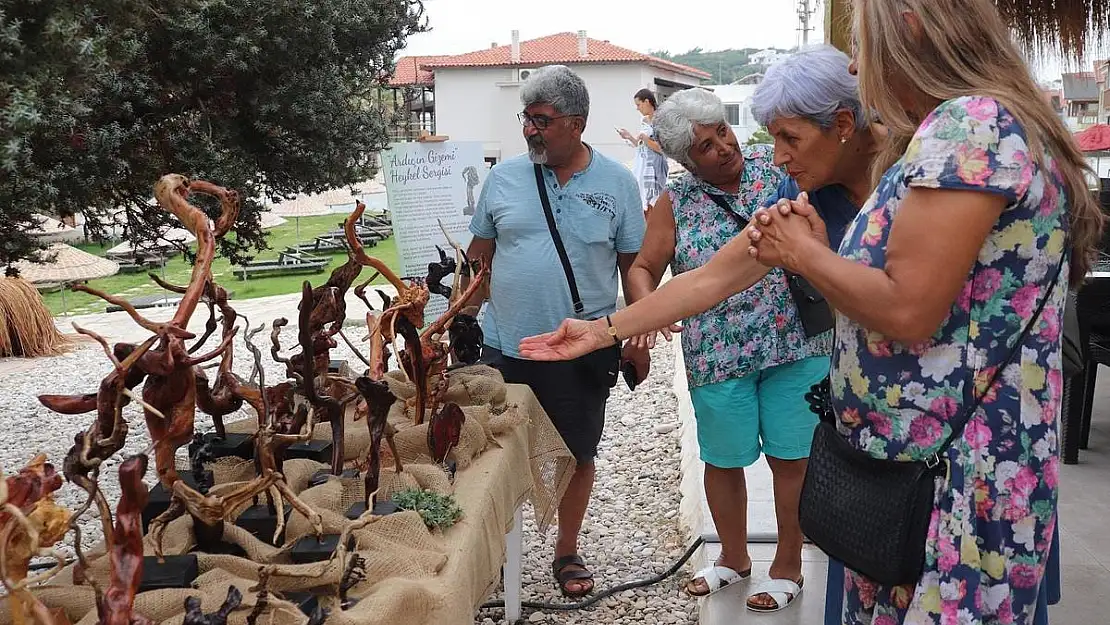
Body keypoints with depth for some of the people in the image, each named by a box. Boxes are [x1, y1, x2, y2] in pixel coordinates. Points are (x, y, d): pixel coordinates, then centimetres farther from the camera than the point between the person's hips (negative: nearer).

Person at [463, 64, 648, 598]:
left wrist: (637, 337, -2)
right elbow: (479, 256, 8)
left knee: (578, 455, 12)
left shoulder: (617, 183, -3)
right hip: (504, 347, 1)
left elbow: (634, 266, 1)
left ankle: (567, 552, 32)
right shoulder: (503, 178, 1)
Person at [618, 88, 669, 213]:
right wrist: (629, 137, 5)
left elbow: (662, 149, -14)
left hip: (653, 168, -8)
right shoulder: (644, 121, 12)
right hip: (640, 166, 8)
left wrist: (644, 138, -19)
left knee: (651, 206, -7)